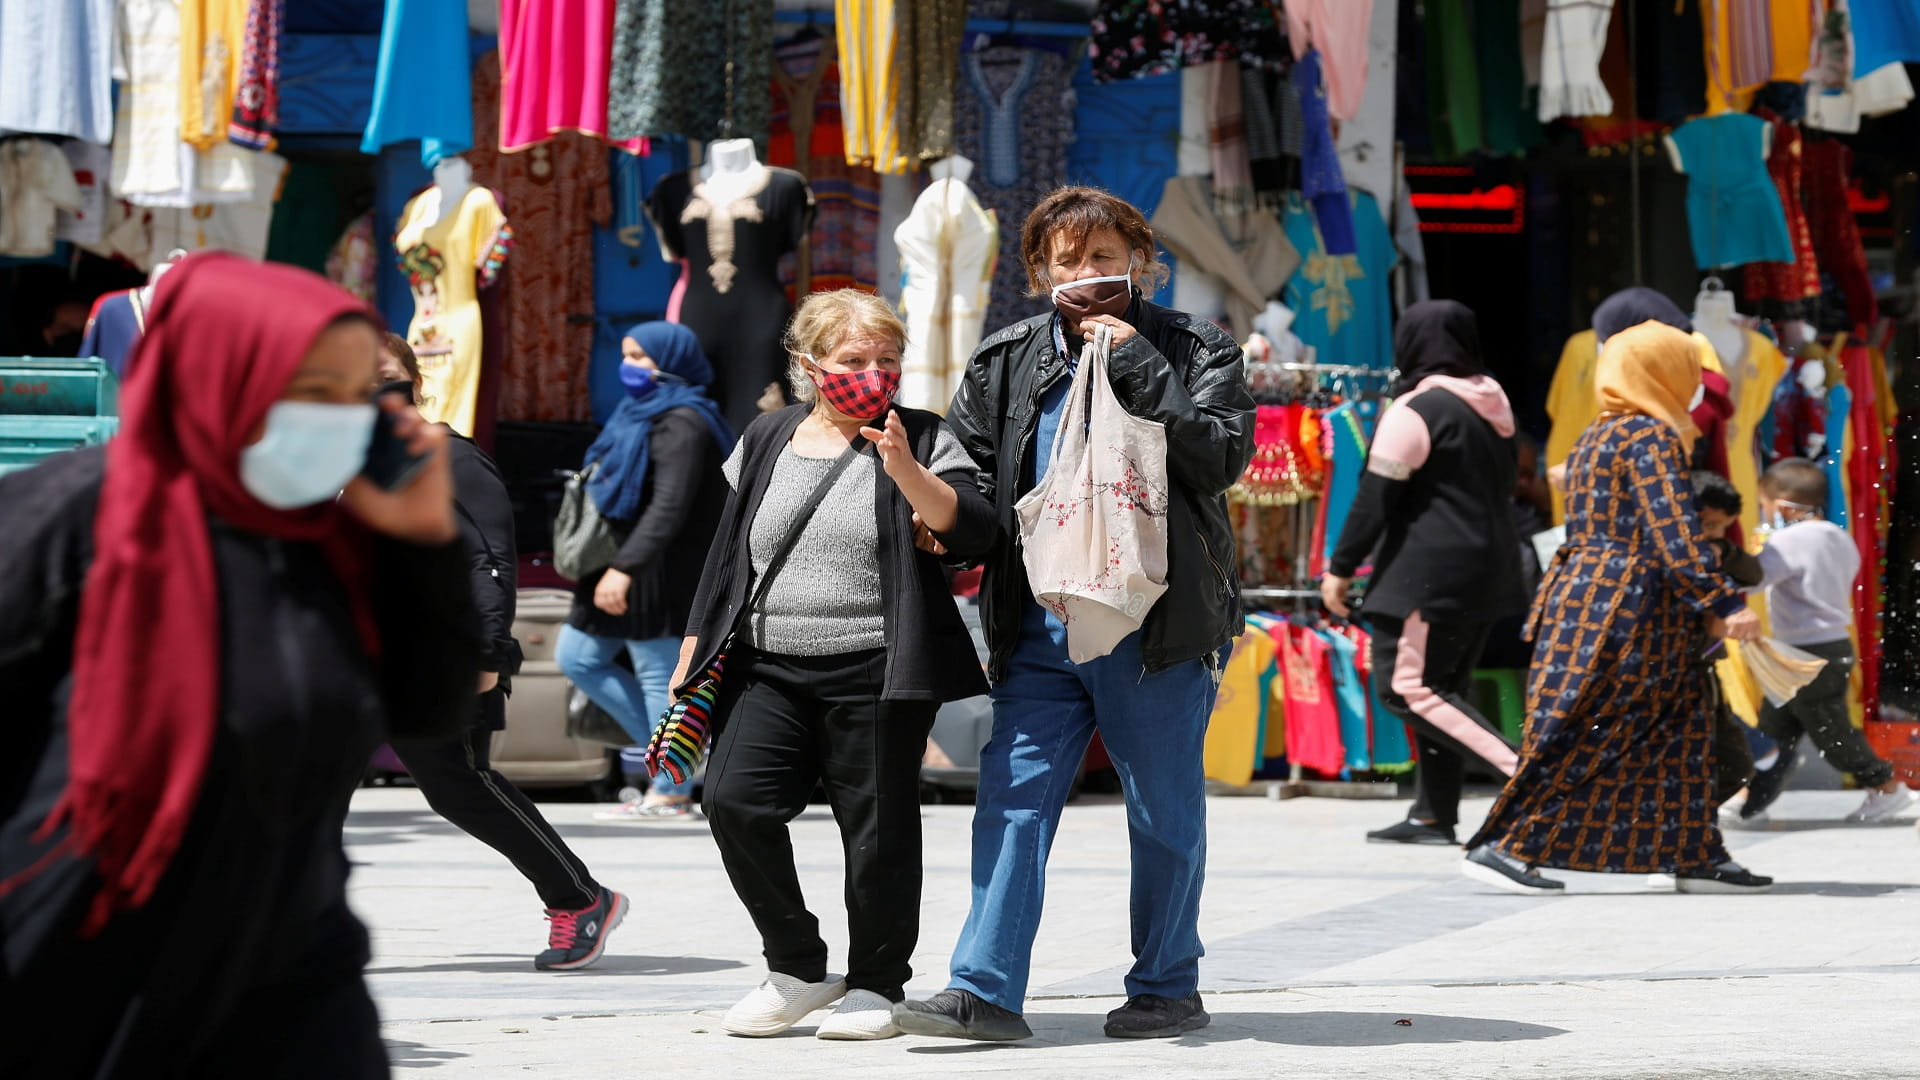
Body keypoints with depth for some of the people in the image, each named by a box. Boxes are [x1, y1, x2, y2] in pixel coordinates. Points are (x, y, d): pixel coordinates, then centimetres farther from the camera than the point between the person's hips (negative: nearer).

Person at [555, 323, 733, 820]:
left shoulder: (680, 424, -16)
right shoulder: (641, 414, 15)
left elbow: (669, 507, -25)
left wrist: (625, 567, -30)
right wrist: (609, 566, 19)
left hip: (661, 573, -10)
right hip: (623, 564, 10)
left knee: (659, 675, -4)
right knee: (577, 657, 14)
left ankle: (670, 792, 4)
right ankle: (657, 740, 22)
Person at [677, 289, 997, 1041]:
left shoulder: (920, 439, 3)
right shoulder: (766, 442, 14)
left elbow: (972, 533, -11)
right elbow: (727, 554, 19)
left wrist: (907, 471, -25)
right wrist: (692, 656, 16)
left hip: (876, 675, -3)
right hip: (769, 670, 3)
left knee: (878, 832, -1)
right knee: (733, 801, -13)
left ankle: (875, 984, 17)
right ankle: (798, 969, 3)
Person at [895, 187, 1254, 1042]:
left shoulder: (1193, 351, 1)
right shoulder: (1006, 362, 11)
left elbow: (1224, 454, -13)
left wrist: (1136, 363, -15)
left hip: (1157, 626, -3)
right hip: (1040, 626, 3)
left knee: (1164, 812, 6)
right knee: (1012, 801, -2)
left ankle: (1168, 987, 18)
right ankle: (984, 989, -1)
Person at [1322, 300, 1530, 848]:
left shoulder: (1416, 409, -10)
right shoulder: (1493, 406, 15)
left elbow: (1376, 497, -12)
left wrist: (1341, 568, -6)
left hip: (1429, 574, -9)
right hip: (1490, 572, 9)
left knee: (1408, 688, -10)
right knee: (1442, 688, 13)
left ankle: (1524, 773, -22)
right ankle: (1434, 814, 11)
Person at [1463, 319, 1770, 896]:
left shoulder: (1595, 438, 18)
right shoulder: (1650, 437, -11)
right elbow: (1674, 534, -19)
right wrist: (1724, 604, -23)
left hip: (1582, 597, 10)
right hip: (1625, 609, -10)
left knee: (1679, 723, 11)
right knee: (1583, 733, -7)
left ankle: (1695, 856, 10)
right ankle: (1504, 846, -7)